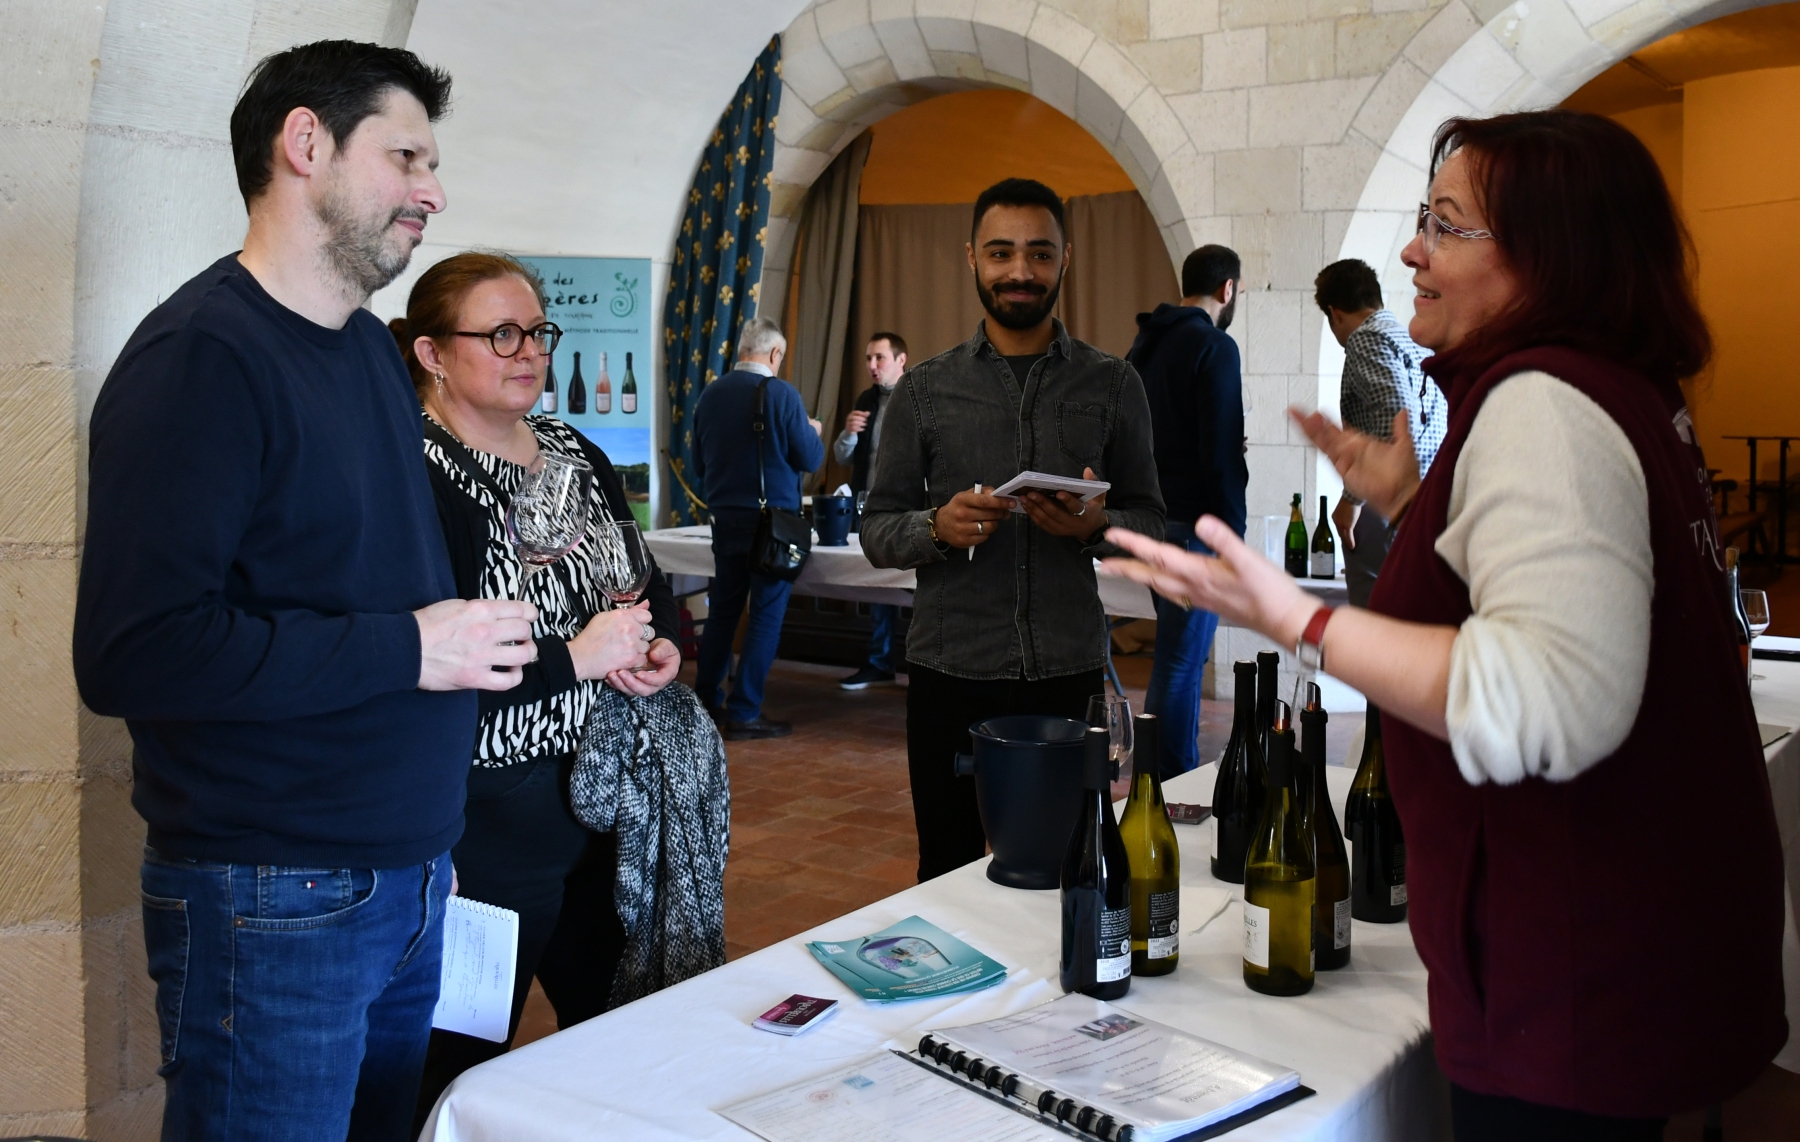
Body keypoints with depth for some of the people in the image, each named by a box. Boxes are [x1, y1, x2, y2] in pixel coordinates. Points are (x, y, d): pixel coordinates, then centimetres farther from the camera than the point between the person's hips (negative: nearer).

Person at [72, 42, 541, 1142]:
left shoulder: (372, 348, 12)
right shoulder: (202, 355, -16)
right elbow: (132, 650, -26)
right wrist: (407, 649, -21)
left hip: (410, 875, 9)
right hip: (276, 907, -8)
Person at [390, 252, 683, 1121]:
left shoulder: (579, 457, 9)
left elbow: (648, 583, 21)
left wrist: (661, 645, 0)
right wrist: (573, 660, -20)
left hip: (596, 801, 7)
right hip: (482, 828, -7)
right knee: (466, 1074, 8)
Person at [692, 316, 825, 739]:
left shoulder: (711, 394, 2)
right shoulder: (781, 394, -13)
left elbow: (699, 464, 9)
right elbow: (810, 460, -9)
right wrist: (814, 433, 11)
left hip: (725, 518, 5)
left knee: (722, 609, 16)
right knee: (766, 613, 2)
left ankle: (705, 700, 24)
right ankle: (743, 712, 2)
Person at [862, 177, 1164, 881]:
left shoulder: (1112, 385, 7)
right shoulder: (925, 389, 6)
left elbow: (1149, 521, 9)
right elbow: (877, 531, 7)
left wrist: (1096, 524, -13)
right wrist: (938, 527, -14)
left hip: (1069, 674, 0)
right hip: (951, 672, 0)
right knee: (948, 873, 9)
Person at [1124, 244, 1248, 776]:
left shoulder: (1145, 345, 15)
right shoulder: (1214, 347, -11)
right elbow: (1221, 452, -16)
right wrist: (1233, 536, -13)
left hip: (1150, 515, 9)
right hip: (1194, 520, -9)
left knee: (1177, 655, 17)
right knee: (1181, 662, -5)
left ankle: (1176, 771, 24)